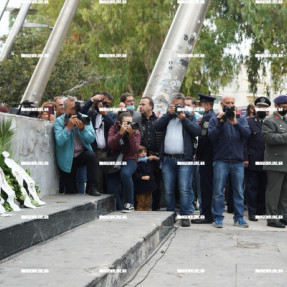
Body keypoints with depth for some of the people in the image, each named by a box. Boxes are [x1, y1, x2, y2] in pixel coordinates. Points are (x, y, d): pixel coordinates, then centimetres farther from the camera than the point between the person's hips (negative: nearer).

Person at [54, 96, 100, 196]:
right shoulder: (59, 121, -8)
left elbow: (91, 139, -11)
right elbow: (59, 141, -22)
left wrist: (82, 128, -27)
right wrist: (68, 127, -31)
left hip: (82, 154, 2)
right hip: (67, 159, -1)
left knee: (91, 155, -34)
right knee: (71, 192, -2)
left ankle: (91, 187, -22)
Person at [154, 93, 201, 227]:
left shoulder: (189, 117, 13)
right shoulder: (166, 117, 18)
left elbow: (197, 130, -3)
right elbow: (157, 126, 0)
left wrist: (184, 119, -7)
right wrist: (169, 114, -4)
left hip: (184, 159, -2)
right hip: (168, 159, 3)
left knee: (184, 189, -9)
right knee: (168, 190, 6)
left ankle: (185, 216, -4)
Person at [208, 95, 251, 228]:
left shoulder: (241, 119, 12)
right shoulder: (215, 119, 8)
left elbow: (247, 133, -5)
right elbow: (211, 136, -6)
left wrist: (236, 123, -17)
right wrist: (220, 123, -15)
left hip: (238, 161, 2)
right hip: (221, 161, -2)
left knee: (239, 191, 5)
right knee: (218, 191, -2)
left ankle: (239, 217, 13)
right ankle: (218, 218, 6)